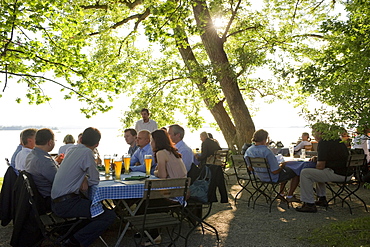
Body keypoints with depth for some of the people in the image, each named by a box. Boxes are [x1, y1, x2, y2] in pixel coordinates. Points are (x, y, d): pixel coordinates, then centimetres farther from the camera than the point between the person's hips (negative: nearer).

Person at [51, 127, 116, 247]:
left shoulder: (72, 149, 11)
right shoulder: (87, 152, -14)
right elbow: (95, 180, -12)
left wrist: (84, 179, 4)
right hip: (65, 204, -9)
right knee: (109, 216, -12)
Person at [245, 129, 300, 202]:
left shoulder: (248, 150, -10)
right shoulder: (267, 152, -34)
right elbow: (275, 171, -29)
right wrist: (281, 166, -6)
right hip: (272, 178, -8)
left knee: (286, 170, 31)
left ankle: (281, 194, 34)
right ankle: (289, 196, 20)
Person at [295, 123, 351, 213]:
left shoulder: (323, 142, -14)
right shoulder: (336, 139, 16)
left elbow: (321, 166, -16)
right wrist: (317, 158, 17)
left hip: (338, 174, -10)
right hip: (346, 172, 10)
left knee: (305, 173, -13)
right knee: (318, 172, 33)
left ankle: (309, 204, -10)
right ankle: (322, 199, 31)